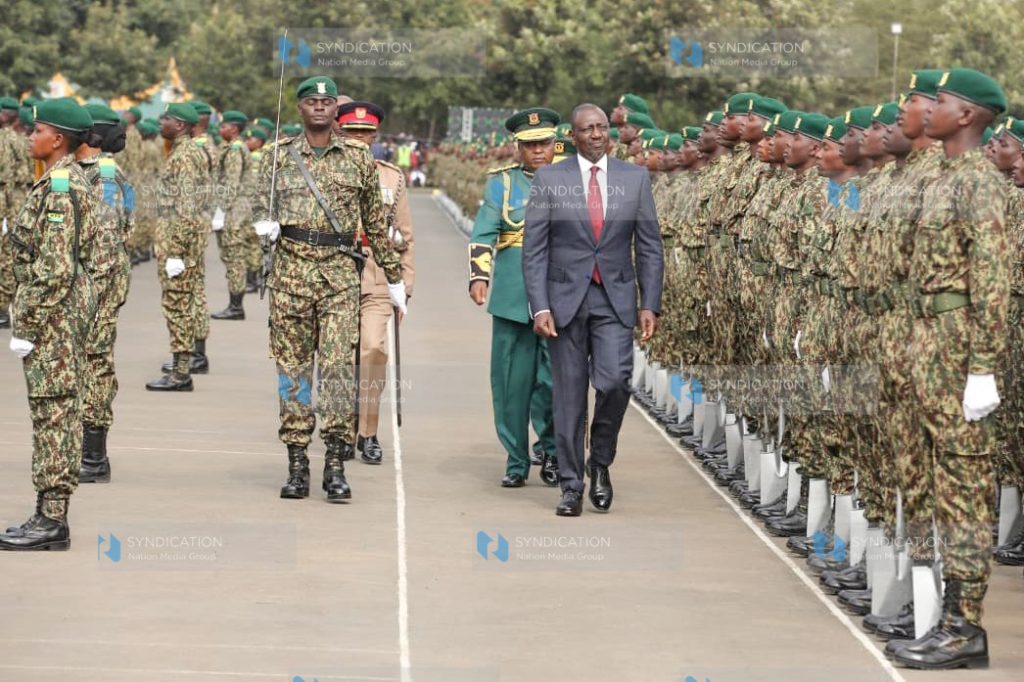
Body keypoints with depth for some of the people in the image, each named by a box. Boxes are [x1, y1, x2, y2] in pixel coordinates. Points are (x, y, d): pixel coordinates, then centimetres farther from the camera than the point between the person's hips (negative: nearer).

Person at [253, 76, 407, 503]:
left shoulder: (358, 158, 10)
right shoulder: (279, 157, 10)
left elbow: (375, 223, 15)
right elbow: (263, 209, 12)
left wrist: (394, 278, 16)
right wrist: (266, 226, -13)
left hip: (340, 271, -1)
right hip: (291, 270, 1)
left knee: (339, 364, -9)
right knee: (293, 366, 2)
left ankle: (336, 464, -6)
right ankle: (296, 464, 7)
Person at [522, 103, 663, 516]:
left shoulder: (635, 179, 6)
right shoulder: (549, 180, 1)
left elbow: (649, 246, 8)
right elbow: (534, 249, 0)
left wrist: (650, 304, 0)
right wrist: (539, 307, -9)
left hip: (615, 300, 0)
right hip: (566, 299, 0)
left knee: (615, 380, -16)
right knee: (569, 397, 2)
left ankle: (601, 461, 9)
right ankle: (571, 486, 11)